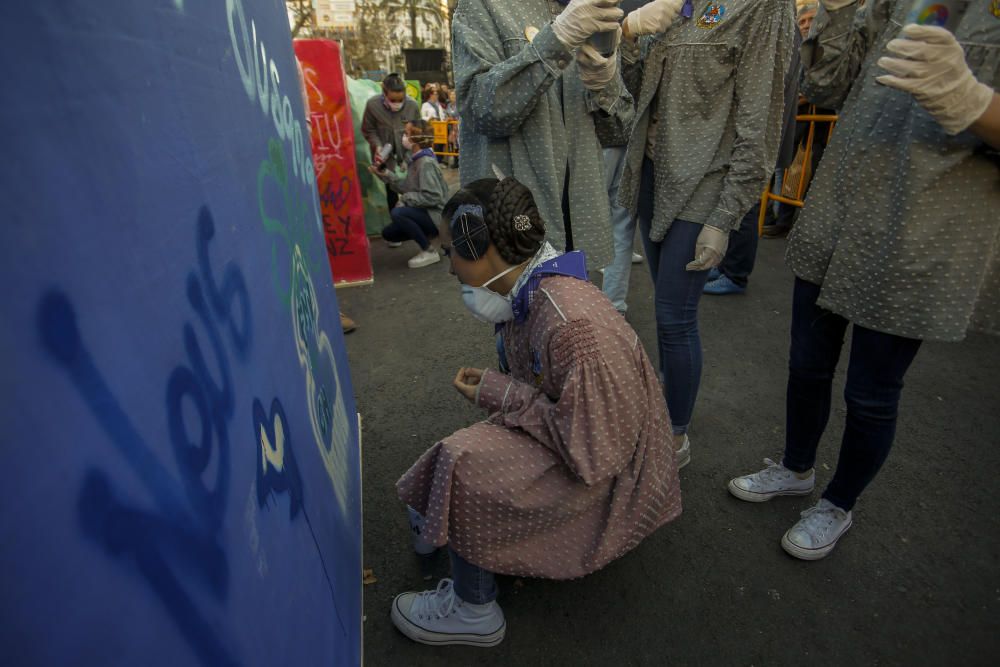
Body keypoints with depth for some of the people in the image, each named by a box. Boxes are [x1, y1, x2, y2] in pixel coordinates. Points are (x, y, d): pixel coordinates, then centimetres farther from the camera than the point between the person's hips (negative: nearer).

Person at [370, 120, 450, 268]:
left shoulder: (426, 163, -23)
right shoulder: (416, 159, 7)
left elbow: (433, 197, -30)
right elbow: (407, 185, 11)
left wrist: (405, 198, -20)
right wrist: (384, 174, 3)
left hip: (436, 216, -9)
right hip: (425, 212, 9)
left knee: (397, 213, -31)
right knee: (388, 234, 12)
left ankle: (430, 252, -16)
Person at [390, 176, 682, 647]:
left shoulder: (572, 326, -34)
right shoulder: (528, 294, -6)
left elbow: (594, 454, -29)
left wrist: (502, 394, -23)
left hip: (610, 477, -8)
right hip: (575, 440, 8)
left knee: (465, 467, -20)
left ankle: (474, 611, 3)